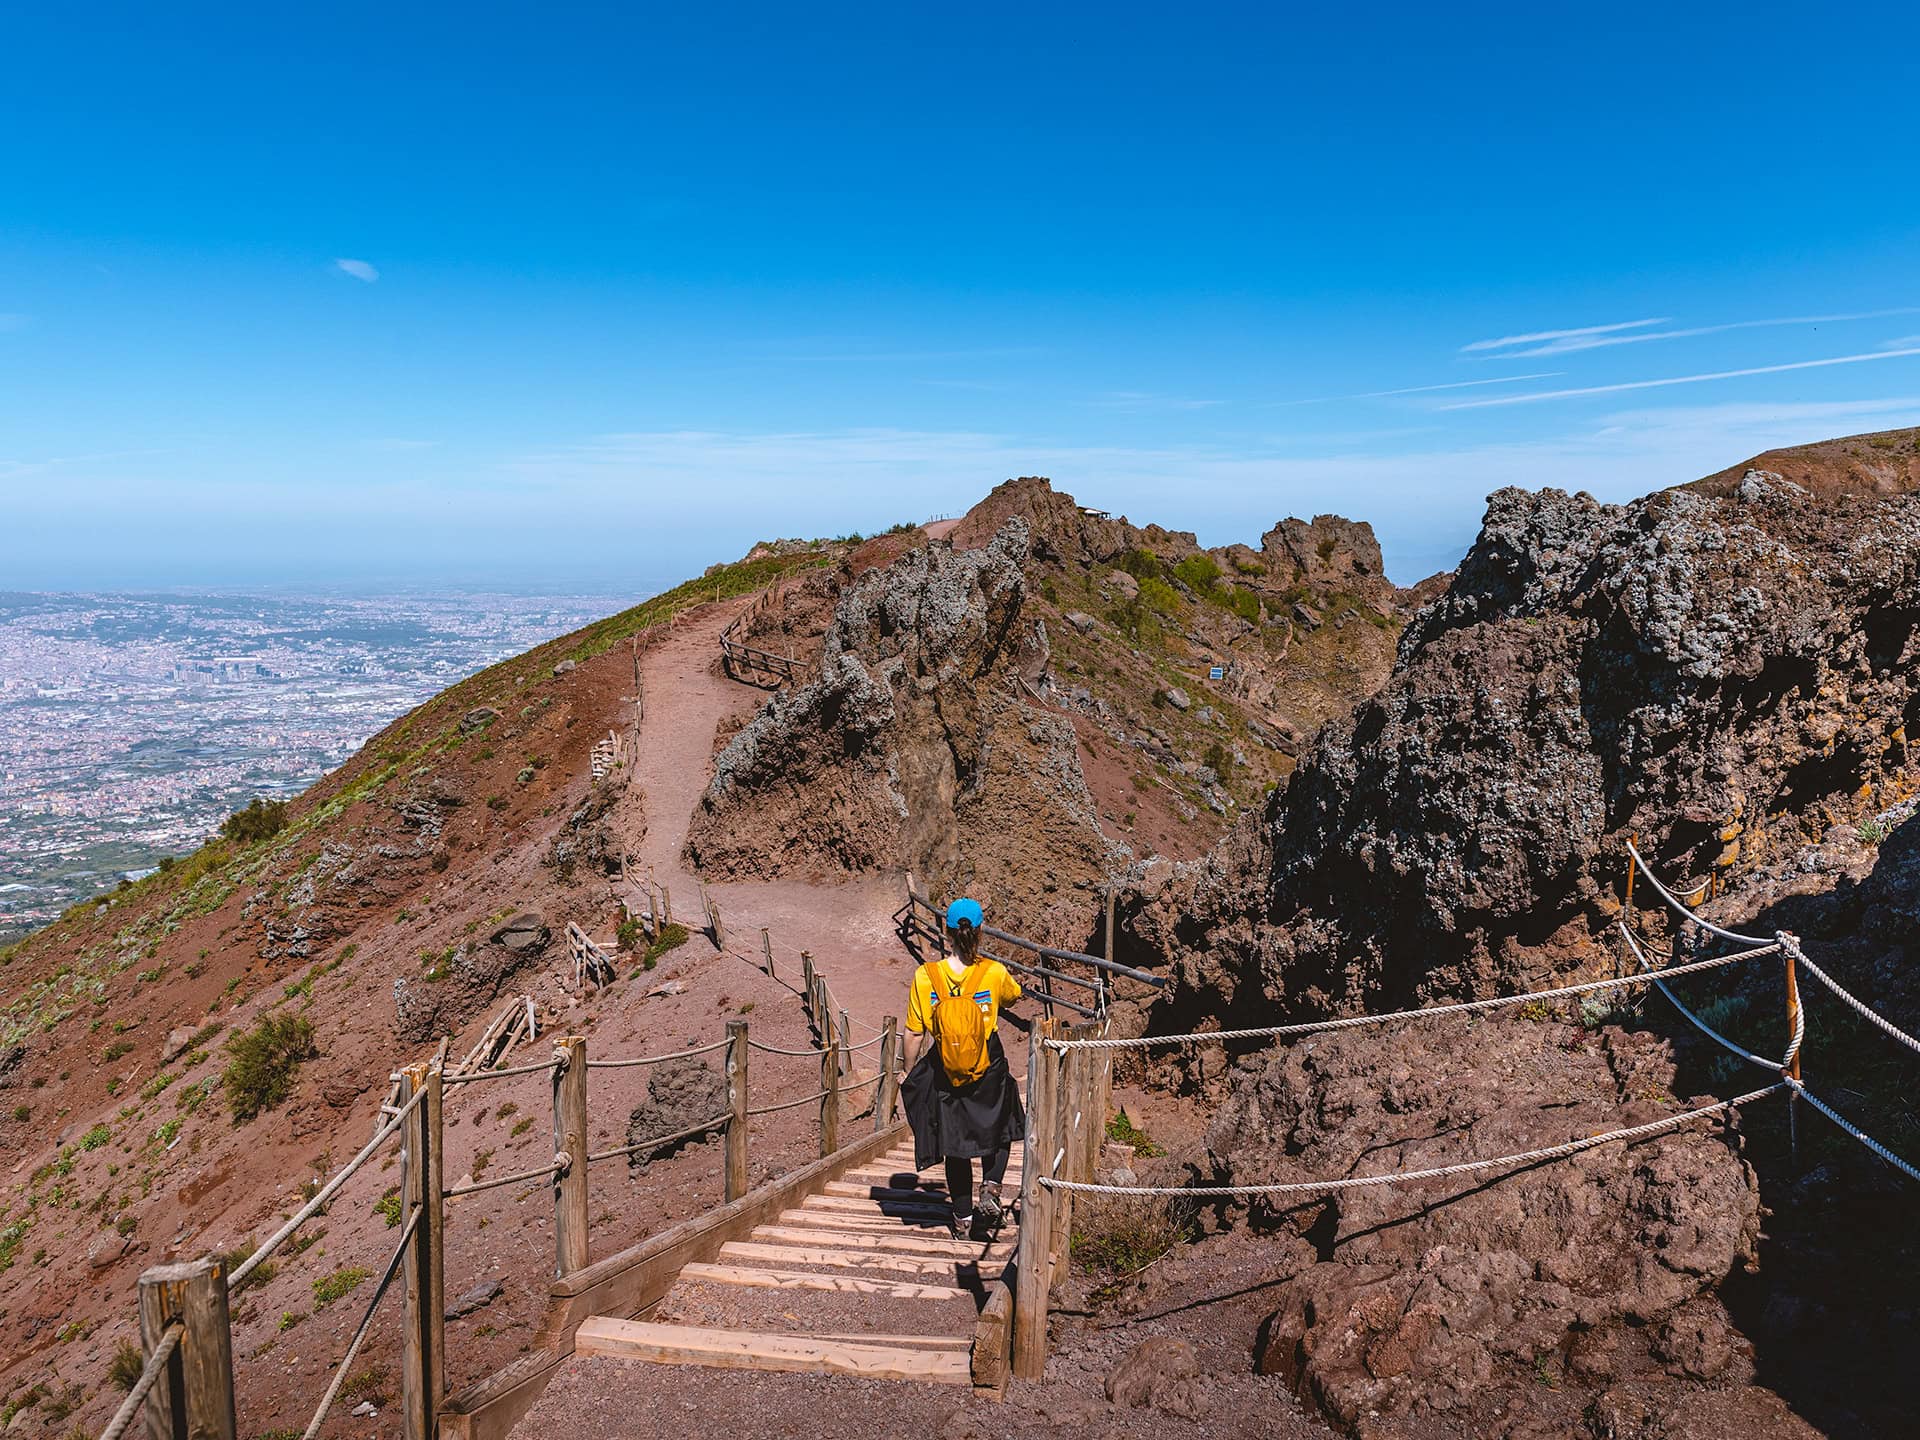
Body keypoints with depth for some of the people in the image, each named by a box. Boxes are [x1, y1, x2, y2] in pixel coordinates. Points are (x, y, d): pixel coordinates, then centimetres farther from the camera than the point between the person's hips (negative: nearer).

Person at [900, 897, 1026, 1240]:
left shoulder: (925, 976, -12)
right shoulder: (994, 973, -13)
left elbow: (916, 1034, -7)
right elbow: (1014, 995, 12)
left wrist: (910, 1072, 6)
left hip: (945, 1076, 1)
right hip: (989, 1074, -1)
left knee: (955, 1147, 16)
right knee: (998, 1132, 25)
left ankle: (963, 1220, 23)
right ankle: (990, 1189, 4)